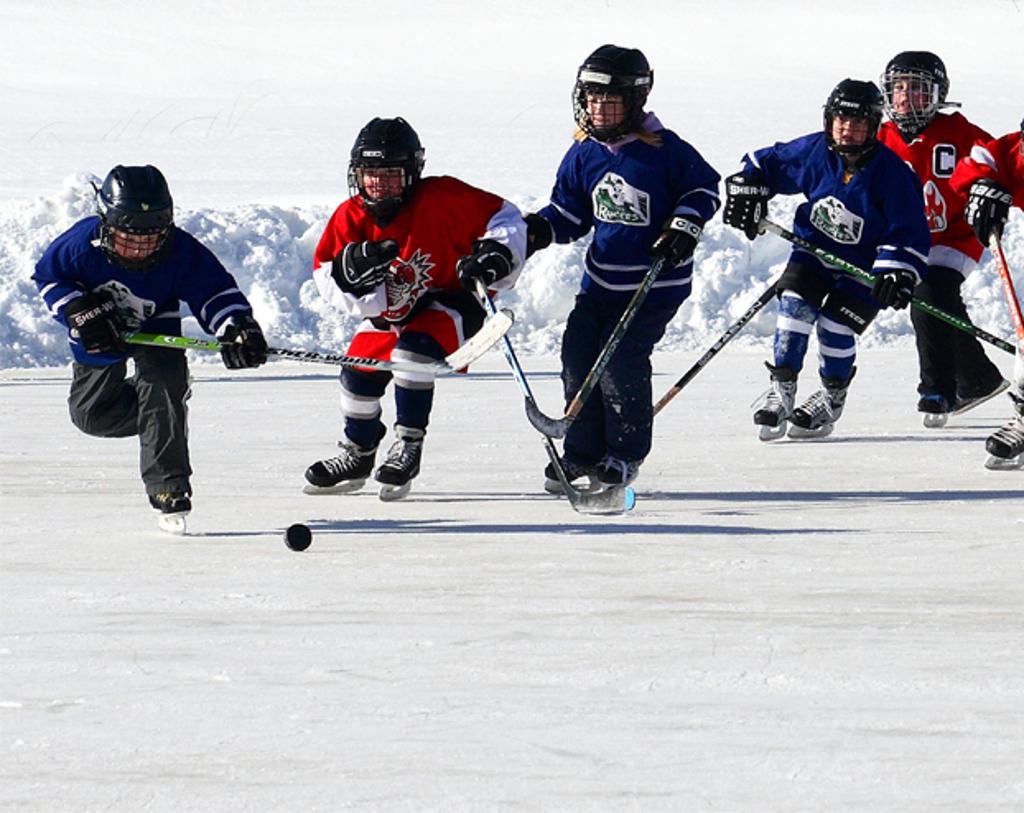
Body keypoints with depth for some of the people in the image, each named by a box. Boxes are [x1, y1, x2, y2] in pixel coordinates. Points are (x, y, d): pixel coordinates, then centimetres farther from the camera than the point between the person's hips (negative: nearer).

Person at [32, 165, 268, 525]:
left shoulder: (181, 253, -30)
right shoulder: (83, 243, -31)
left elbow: (215, 289, -23)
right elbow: (48, 274, -15)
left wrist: (237, 327, -40)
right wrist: (78, 312, -29)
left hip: (157, 331, -2)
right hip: (100, 334, 2)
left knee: (162, 390, -24)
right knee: (90, 413, 5)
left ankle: (168, 485, -18)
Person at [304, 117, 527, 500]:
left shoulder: (441, 199, -24)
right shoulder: (350, 218, -12)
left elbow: (504, 217, -16)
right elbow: (325, 278, -12)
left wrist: (494, 256, -32)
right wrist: (351, 270, -34)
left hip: (449, 304, -7)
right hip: (388, 314, 7)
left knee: (413, 350, -32)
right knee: (360, 369, 6)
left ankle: (408, 444, -21)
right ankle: (357, 456, 31)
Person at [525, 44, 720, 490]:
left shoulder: (664, 150, -11)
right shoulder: (584, 154, 3)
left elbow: (705, 187, 0)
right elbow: (572, 211, 12)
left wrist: (685, 223, -14)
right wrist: (542, 228, -6)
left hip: (657, 282, -5)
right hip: (601, 277, 5)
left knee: (621, 359, -14)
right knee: (578, 354, -2)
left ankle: (626, 452, 3)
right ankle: (583, 450, 13)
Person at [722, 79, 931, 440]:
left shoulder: (890, 172, -20)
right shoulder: (813, 152, -10)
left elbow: (909, 232, -18)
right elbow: (764, 164, 7)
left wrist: (898, 272, -30)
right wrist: (745, 194, -4)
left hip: (862, 265, -3)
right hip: (812, 248, 3)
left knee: (836, 325, -14)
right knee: (795, 304, -16)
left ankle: (832, 398, 11)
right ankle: (781, 389, -6)